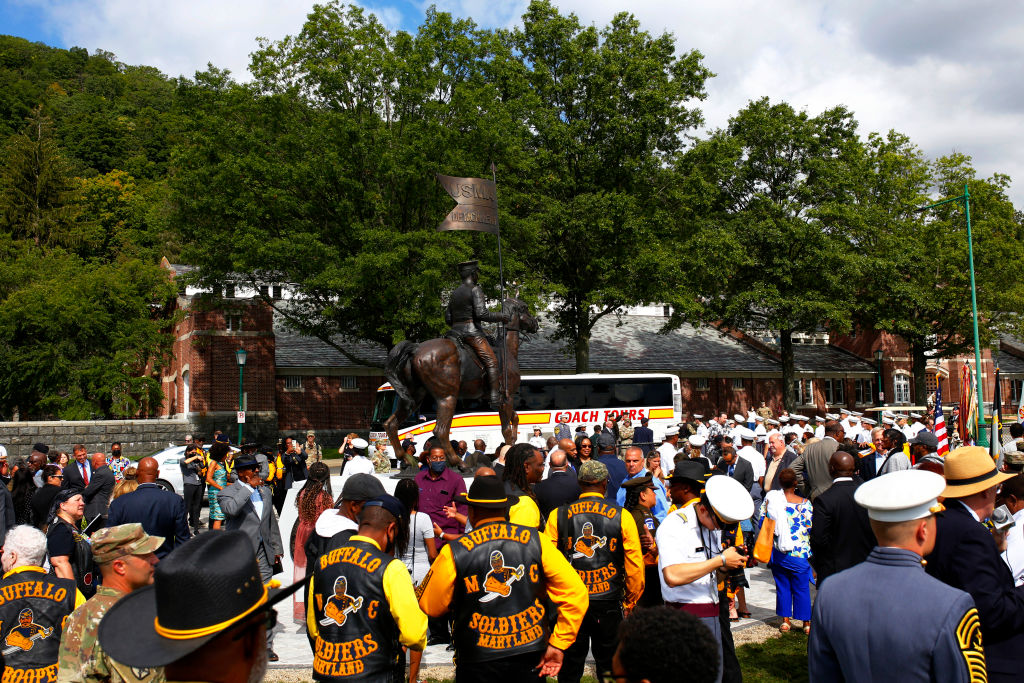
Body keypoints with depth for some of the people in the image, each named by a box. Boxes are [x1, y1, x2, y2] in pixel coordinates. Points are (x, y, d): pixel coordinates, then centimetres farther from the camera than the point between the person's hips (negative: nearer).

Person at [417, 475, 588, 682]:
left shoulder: (454, 553, -11)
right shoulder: (536, 541, -5)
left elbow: (429, 606, -1)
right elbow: (575, 592, -9)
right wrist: (558, 644, -3)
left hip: (478, 666, -2)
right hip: (530, 657, 2)